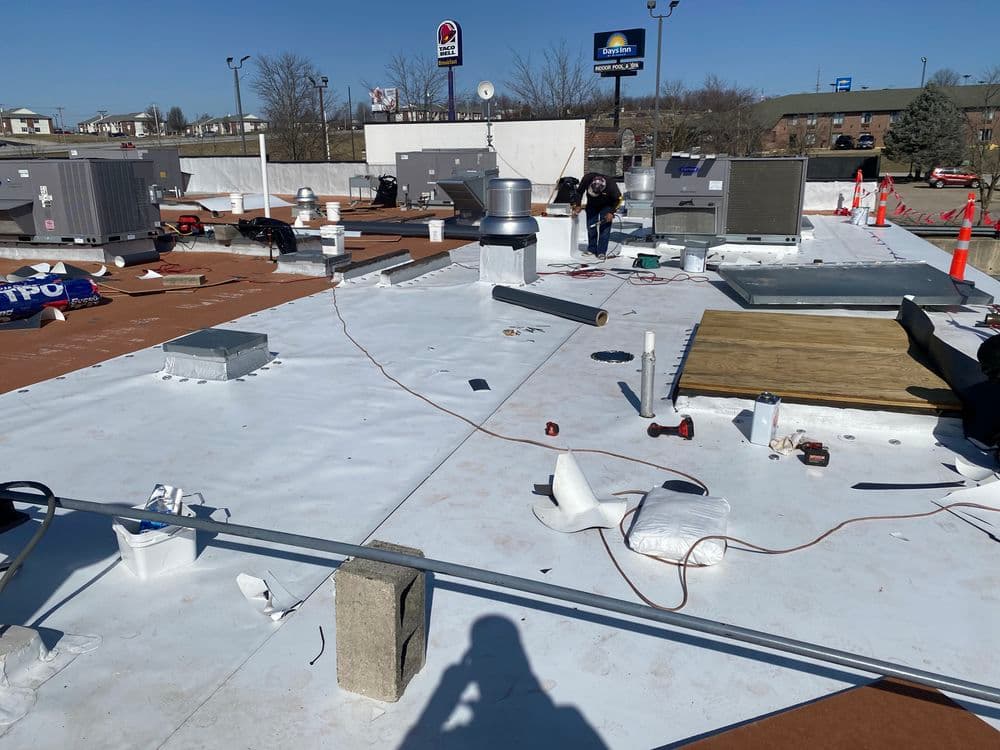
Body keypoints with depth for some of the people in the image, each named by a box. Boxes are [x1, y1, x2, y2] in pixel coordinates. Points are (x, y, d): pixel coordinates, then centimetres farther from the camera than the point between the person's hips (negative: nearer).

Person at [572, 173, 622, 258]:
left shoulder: (611, 185, -35)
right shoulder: (587, 178, -30)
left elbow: (618, 199, -17)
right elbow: (580, 191, -9)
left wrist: (612, 212, -22)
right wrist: (578, 205, -12)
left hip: (606, 205, -3)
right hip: (592, 204, 3)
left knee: (605, 227, -11)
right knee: (591, 227, 1)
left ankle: (601, 252, -9)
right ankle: (591, 250, 14)